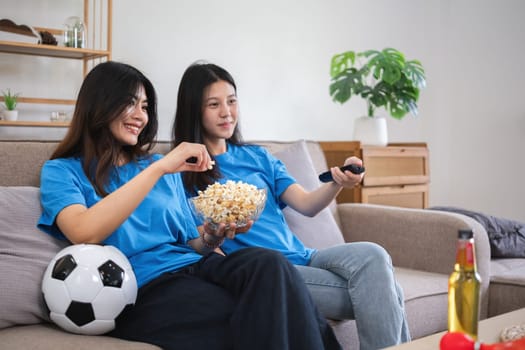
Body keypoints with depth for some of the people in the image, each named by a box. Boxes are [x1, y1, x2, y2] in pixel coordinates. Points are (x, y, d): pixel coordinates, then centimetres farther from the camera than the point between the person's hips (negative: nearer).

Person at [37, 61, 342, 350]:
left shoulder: (164, 169, 24)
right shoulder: (62, 171, 8)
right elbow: (85, 234, -15)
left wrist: (210, 237, -3)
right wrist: (159, 168, -15)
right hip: (144, 290, -5)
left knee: (268, 263, -30)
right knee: (260, 317, -32)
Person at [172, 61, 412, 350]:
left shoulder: (257, 156, 19)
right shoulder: (183, 172, 4)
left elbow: (307, 205, 7)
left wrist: (338, 182, -14)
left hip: (300, 258, 6)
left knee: (372, 256, -26)